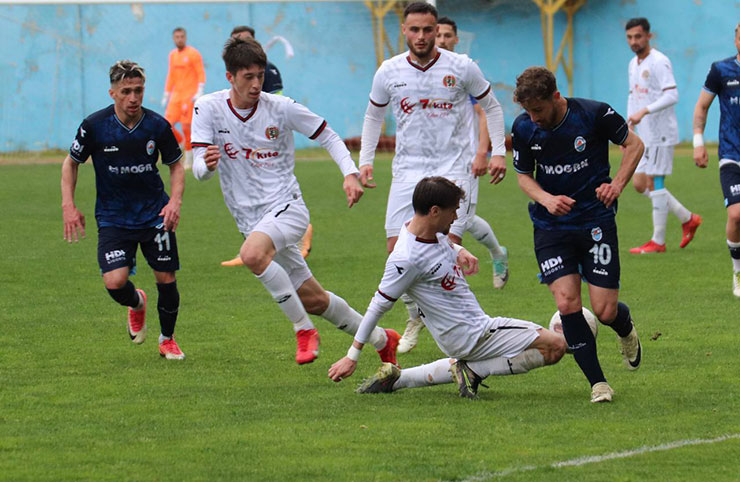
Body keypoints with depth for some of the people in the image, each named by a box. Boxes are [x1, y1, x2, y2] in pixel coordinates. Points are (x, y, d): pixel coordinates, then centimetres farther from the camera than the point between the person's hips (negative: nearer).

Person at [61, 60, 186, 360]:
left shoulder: (158, 126, -8)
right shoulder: (94, 126, -11)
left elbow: (175, 165, 7)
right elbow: (71, 163, 5)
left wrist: (175, 200, -9)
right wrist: (68, 205, -4)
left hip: (155, 214, 1)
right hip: (113, 218, -1)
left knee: (167, 279, -2)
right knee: (115, 282, -16)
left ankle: (167, 340, 24)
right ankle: (136, 304, 21)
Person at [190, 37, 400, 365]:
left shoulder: (281, 108, -7)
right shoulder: (208, 108, -4)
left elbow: (328, 137, 5)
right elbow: (198, 171, -10)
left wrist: (350, 173, -11)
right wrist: (207, 165, -34)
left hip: (287, 206, -3)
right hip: (251, 220, 3)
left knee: (252, 254, -35)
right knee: (312, 300, 9)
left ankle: (304, 328, -20)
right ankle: (381, 339, 29)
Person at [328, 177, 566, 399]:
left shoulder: (434, 232, 1)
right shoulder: (406, 259, -25)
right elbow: (379, 305, -18)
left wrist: (461, 252, 2)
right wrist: (352, 356, -11)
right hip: (469, 337, -9)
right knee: (554, 346, -12)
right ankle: (473, 369, -9)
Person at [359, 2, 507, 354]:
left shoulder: (461, 67, -4)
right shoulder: (389, 72, 2)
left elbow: (491, 106, 10)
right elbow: (373, 115, 19)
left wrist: (498, 151, 2)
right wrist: (365, 160, 11)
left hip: (452, 166, -3)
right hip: (408, 168, 3)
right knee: (396, 247, -4)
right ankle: (415, 316, 20)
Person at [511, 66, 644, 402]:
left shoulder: (594, 114, -13)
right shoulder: (523, 128, -5)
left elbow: (634, 144, 2)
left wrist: (617, 184, -12)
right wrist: (546, 199, -12)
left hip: (596, 220, -2)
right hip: (551, 225, 2)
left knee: (605, 311, -5)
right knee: (567, 303, -15)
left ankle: (626, 329, 34)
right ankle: (598, 383, -3)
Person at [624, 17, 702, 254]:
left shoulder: (659, 62, -14)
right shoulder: (634, 64, 14)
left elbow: (672, 95, -24)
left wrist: (644, 111, -33)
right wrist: (628, 128, 15)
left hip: (661, 134, -9)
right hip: (644, 135, 9)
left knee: (654, 183, -7)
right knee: (639, 184, 8)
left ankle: (658, 241, 0)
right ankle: (688, 219, 19)